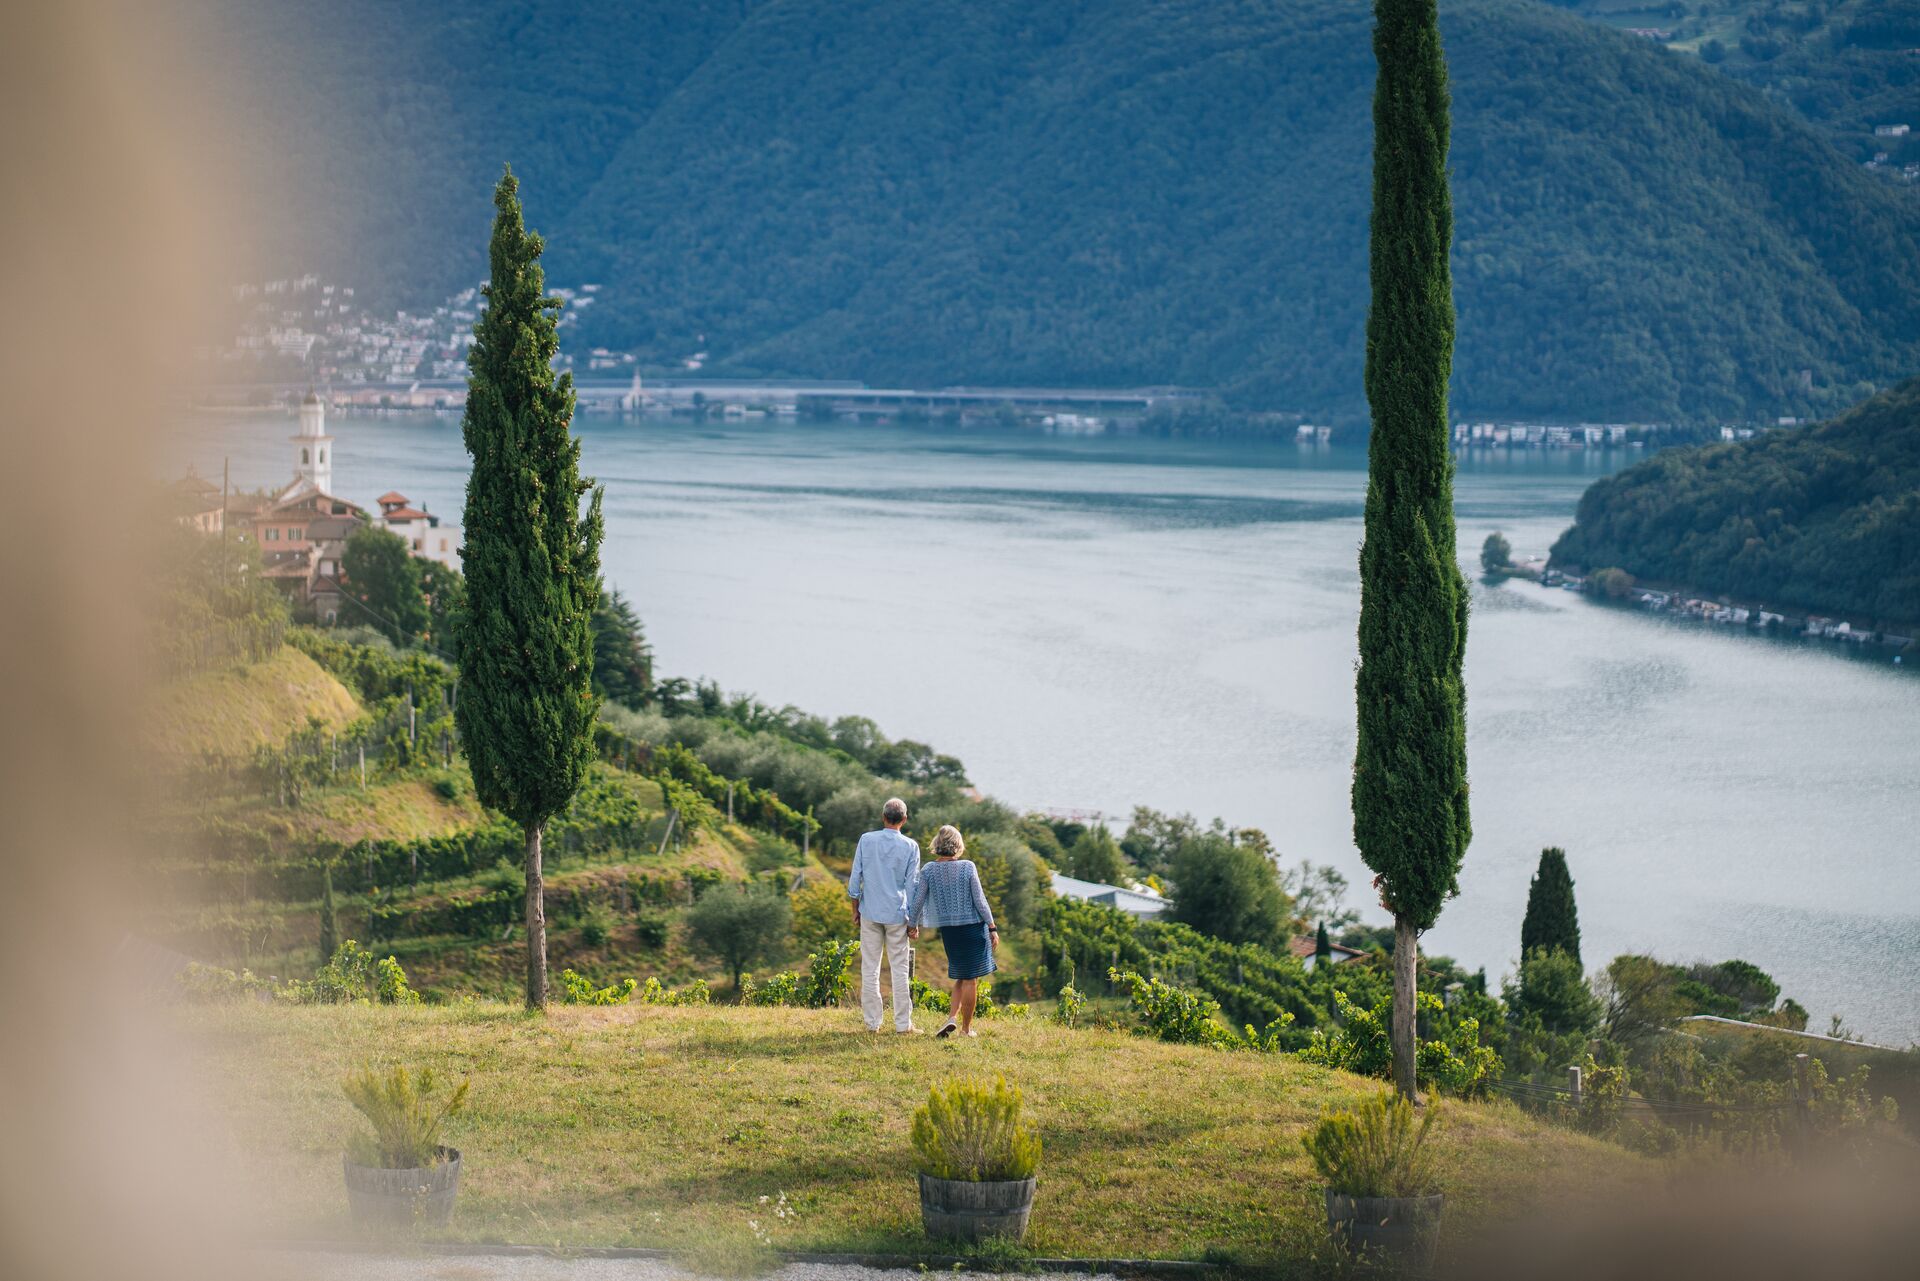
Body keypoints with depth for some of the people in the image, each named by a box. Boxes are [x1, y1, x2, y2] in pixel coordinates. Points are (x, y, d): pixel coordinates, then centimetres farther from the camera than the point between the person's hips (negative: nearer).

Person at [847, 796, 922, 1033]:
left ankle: (872, 1022, 6)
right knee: (900, 970, 4)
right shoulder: (910, 847, -3)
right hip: (897, 915, -1)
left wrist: (855, 910, 10)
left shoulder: (866, 841, -1)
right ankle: (903, 1023, 3)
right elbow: (912, 885, -1)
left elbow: (855, 878, 0)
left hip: (870, 913, 1)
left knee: (870, 969, 6)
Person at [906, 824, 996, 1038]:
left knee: (961, 977, 19)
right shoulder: (967, 867, -11)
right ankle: (966, 1027, 9)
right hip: (973, 926, -3)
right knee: (970, 979, 5)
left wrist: (912, 925, 18)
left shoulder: (929, 870, -5)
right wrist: (992, 927, -1)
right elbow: (980, 900, -9)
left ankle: (952, 1018, 1)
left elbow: (918, 900, 1)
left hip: (948, 930, 3)